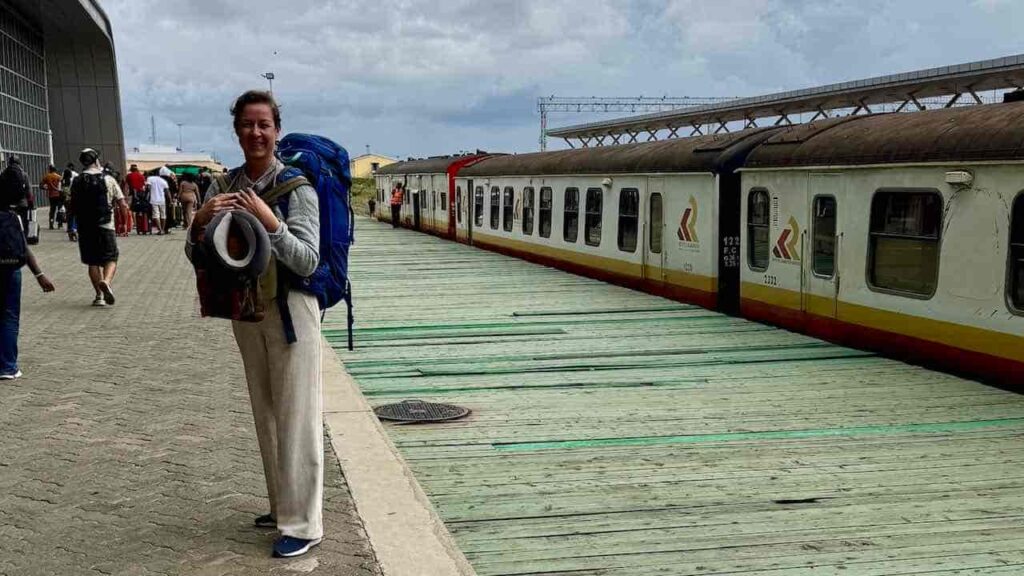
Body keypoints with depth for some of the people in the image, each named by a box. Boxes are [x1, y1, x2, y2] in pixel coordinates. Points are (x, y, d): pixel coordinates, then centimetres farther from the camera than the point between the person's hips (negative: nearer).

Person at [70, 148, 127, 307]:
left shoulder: (77, 182, 2)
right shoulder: (108, 179, -3)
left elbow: (73, 207, 4)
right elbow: (122, 205, -4)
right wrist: (123, 206, 18)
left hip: (85, 227, 2)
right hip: (105, 225, -2)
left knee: (92, 261, 11)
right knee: (111, 258, 6)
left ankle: (99, 295, 9)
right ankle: (106, 281, -22)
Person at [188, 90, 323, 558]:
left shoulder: (296, 186, -13)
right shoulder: (224, 188, 3)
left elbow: (307, 261, -17)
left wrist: (270, 222, -29)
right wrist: (201, 220, -18)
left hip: (290, 309, -6)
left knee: (296, 416, -1)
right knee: (265, 414, 16)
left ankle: (303, 524, 7)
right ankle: (283, 505, 31)